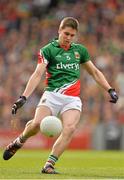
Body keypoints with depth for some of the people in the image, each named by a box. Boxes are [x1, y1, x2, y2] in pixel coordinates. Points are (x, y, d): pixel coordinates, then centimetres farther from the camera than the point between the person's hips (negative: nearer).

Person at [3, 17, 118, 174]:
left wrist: (110, 90, 17)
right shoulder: (48, 50, 2)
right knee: (37, 123, -24)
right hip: (52, 95, -3)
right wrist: (24, 97, -19)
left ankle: (49, 165, -20)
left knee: (70, 128, -24)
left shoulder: (80, 50, 15)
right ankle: (19, 141, 10)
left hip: (73, 99, 3)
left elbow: (95, 72, 26)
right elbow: (37, 74, -8)